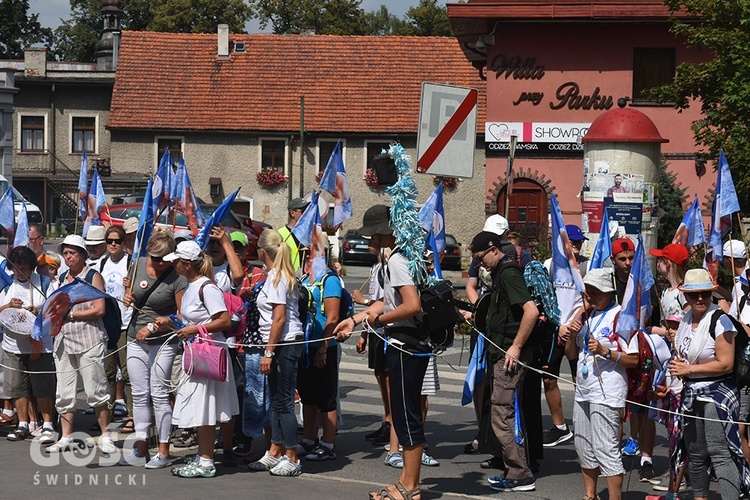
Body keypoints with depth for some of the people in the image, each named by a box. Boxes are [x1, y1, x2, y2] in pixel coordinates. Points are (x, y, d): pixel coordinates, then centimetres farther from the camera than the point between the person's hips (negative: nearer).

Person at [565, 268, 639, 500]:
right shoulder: (587, 315, 13)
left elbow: (634, 359, -13)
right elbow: (571, 354, 16)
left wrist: (605, 351, -23)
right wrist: (572, 334, -2)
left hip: (607, 392, -8)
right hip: (583, 389, 8)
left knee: (605, 449, -10)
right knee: (583, 446, 13)